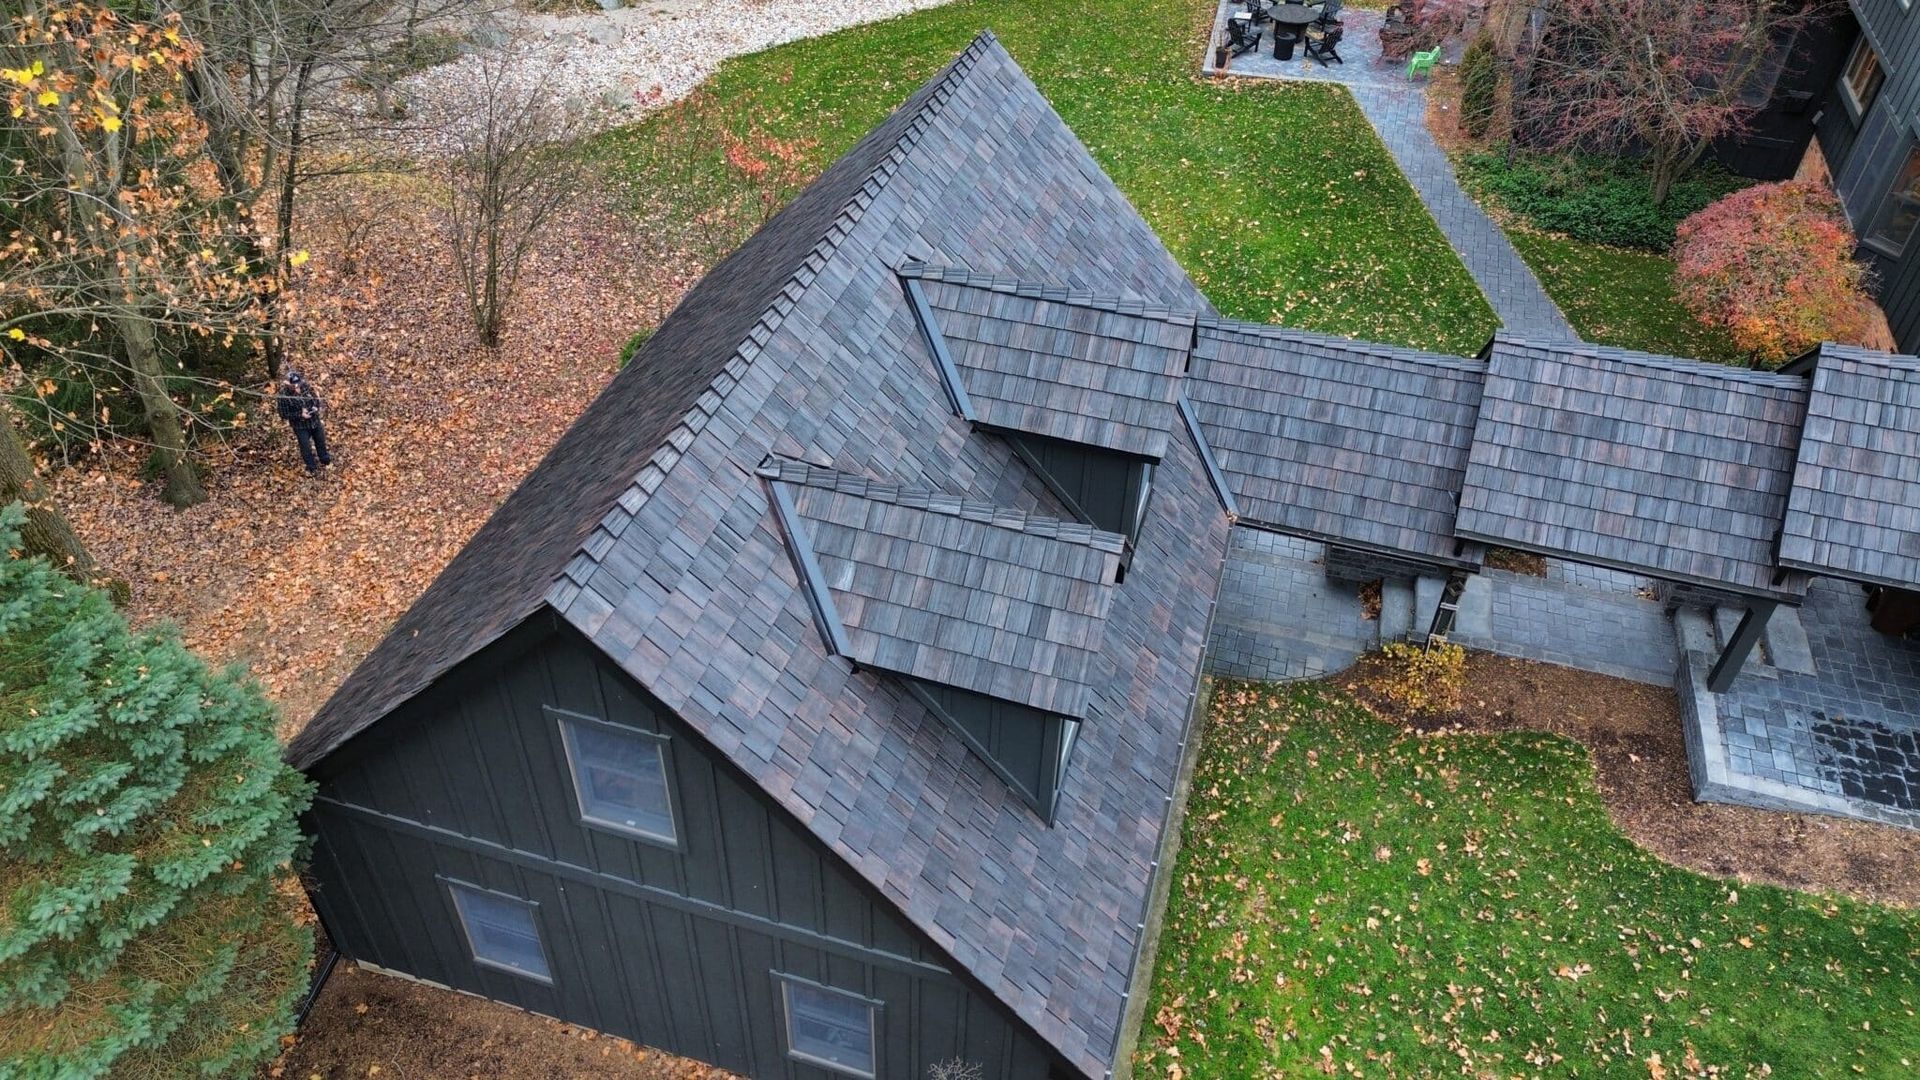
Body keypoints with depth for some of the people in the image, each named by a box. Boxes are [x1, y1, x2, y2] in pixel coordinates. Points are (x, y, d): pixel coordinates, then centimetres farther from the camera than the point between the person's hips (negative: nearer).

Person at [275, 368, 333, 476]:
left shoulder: (306, 386, -18)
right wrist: (300, 415, -29)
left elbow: (316, 397, 0)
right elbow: (284, 414, -20)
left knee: (321, 441, 25)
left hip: (315, 420, 4)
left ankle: (324, 459, 53)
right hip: (300, 426, -4)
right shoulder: (283, 396, -28)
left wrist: (316, 406, -20)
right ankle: (312, 467, 36)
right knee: (306, 447, 11)